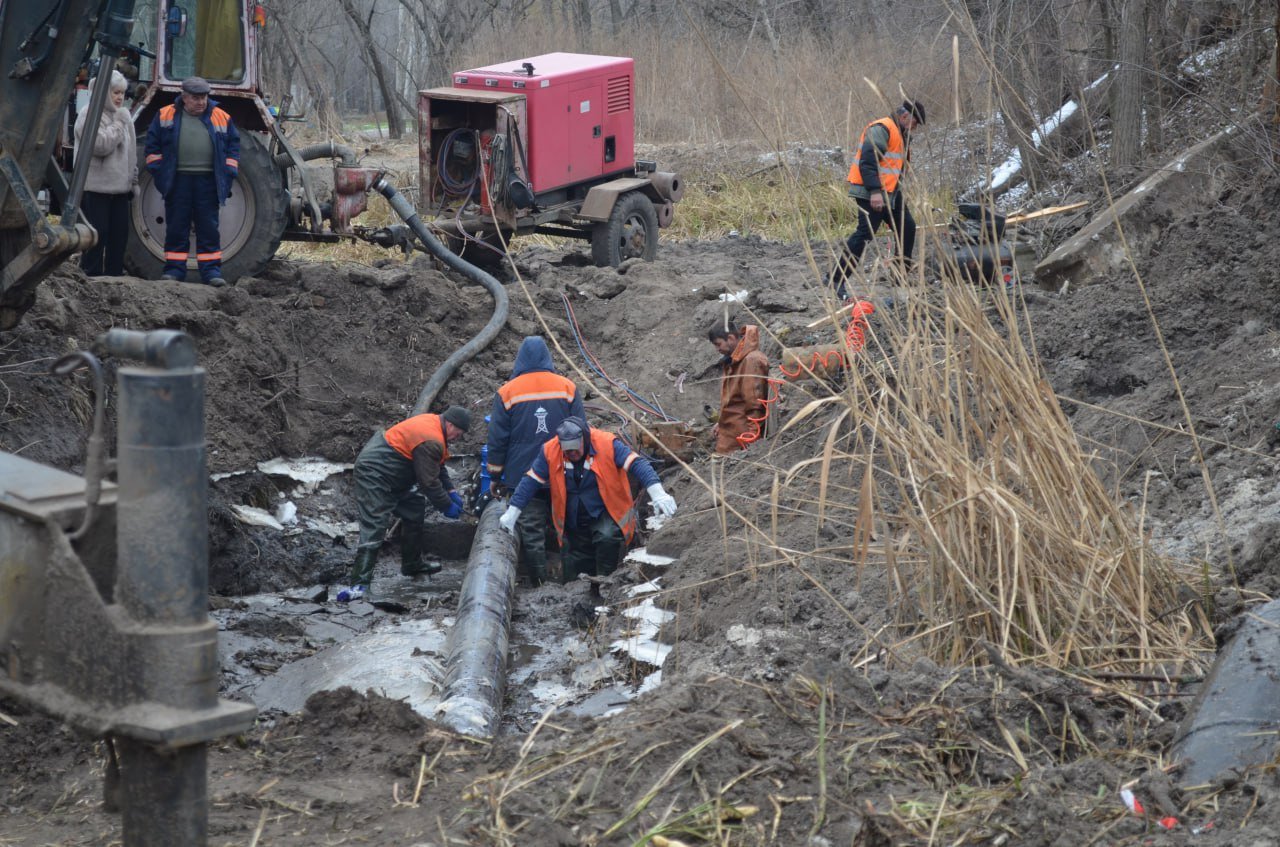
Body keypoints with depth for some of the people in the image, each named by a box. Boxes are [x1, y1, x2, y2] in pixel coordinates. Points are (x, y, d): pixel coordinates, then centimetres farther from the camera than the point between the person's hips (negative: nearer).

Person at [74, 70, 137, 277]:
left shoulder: (124, 115, 15)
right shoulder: (89, 115, -8)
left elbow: (131, 151, 21)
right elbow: (100, 145, -20)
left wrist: (134, 179, 18)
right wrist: (118, 124, -13)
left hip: (120, 187, 7)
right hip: (95, 187, -7)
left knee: (120, 233, 7)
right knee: (97, 234, -7)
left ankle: (114, 275, 14)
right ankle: (91, 276, -3)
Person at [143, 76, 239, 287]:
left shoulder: (221, 118, 7)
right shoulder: (166, 116, 4)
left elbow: (233, 146, 12)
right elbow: (153, 145, 7)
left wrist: (228, 174, 3)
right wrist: (159, 173, 0)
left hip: (208, 181, 1)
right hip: (177, 181, -1)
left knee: (209, 228, 2)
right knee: (176, 227, 4)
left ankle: (211, 270, 5)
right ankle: (174, 269, 10)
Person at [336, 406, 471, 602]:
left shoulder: (432, 425, 9)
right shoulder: (430, 442, -24)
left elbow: (438, 467, 21)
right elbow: (429, 482, -20)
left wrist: (451, 491, 12)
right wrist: (447, 507, -8)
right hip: (375, 477, -11)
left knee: (414, 511, 21)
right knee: (373, 529, -19)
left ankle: (412, 565, 35)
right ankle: (360, 585, -27)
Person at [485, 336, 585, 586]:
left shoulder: (507, 392, -2)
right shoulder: (567, 387, 2)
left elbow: (497, 439, 0)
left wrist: (496, 476, 7)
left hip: (524, 474, -2)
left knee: (531, 532, 1)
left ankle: (539, 583, 2)